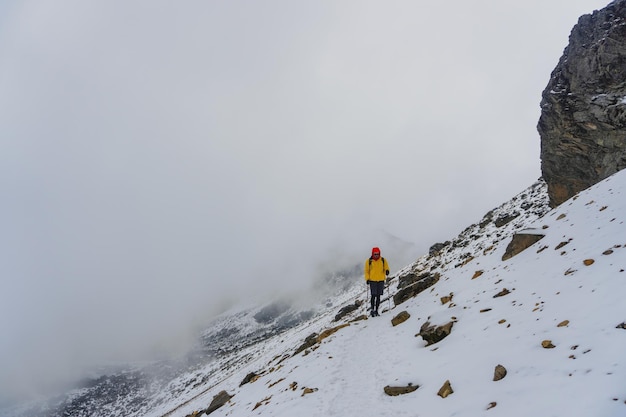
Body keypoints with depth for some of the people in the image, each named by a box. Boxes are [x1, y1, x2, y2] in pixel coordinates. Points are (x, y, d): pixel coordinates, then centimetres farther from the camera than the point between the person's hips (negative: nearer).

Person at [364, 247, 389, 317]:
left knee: (378, 296, 6)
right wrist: (367, 279, -7)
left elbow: (386, 267, 7)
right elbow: (366, 271, 4)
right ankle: (372, 309, -1)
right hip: (372, 280, -2)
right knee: (373, 295, -11)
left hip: (381, 280, 2)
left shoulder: (383, 260, 4)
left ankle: (376, 310, 14)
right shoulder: (369, 261, 0)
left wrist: (387, 271, -16)